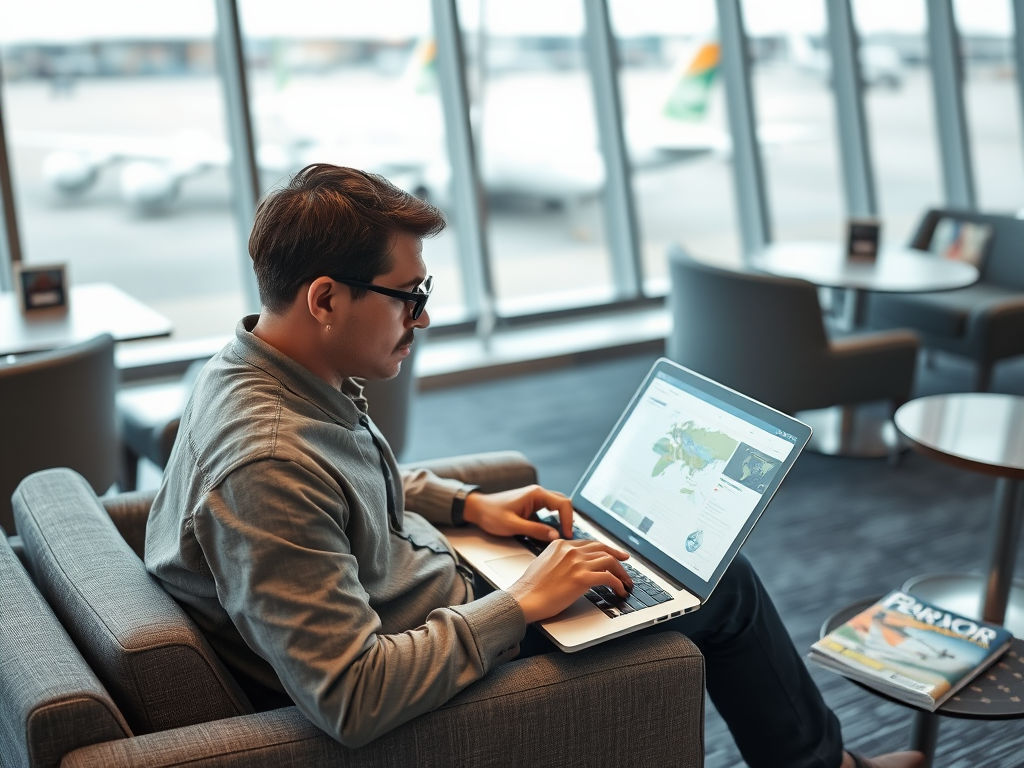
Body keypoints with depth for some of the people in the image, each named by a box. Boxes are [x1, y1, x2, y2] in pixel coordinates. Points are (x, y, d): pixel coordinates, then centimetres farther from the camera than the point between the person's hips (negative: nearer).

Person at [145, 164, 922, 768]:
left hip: (436, 596, 9)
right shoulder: (268, 469, -37)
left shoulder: (270, 370, -6)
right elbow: (352, 701, -37)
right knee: (722, 584, 3)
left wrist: (467, 503, 2)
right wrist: (522, 603, -29)